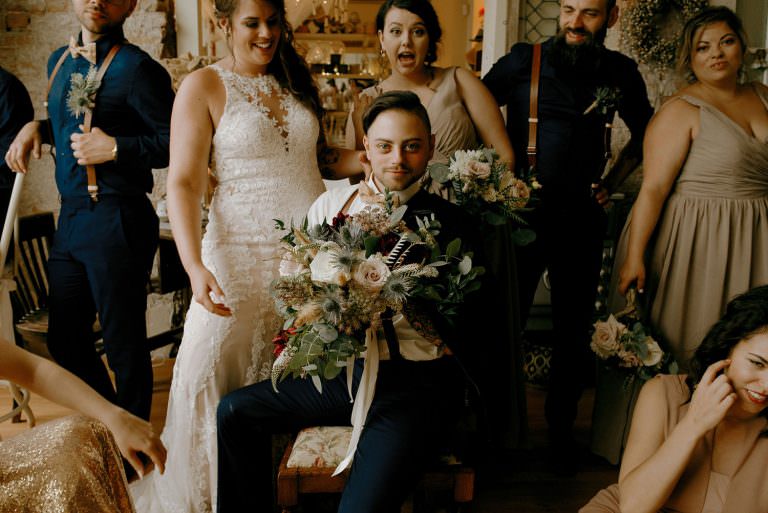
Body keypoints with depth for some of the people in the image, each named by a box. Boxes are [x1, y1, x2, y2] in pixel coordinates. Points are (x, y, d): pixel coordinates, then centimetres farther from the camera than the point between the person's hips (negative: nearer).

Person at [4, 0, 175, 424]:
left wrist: (115, 148, -21)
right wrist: (37, 128, 11)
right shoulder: (60, 61, 15)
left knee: (123, 345, 3)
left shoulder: (136, 67, -10)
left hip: (116, 222, -8)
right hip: (69, 217, 9)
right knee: (65, 338, 17)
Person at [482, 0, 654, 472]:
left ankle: (561, 426, 29)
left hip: (582, 219, 3)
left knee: (574, 328, 10)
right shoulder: (524, 61, -4)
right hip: (521, 214, -2)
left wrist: (611, 183, 9)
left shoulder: (621, 72, 5)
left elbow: (644, 132, 20)